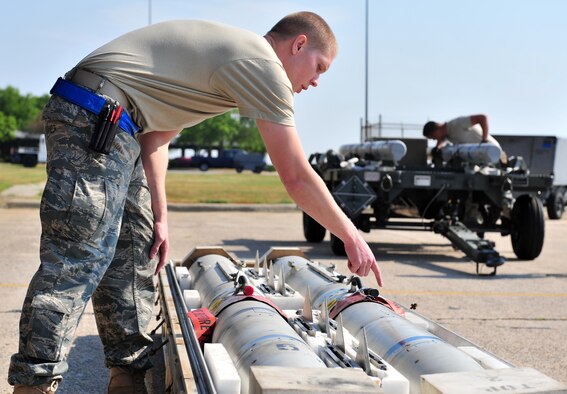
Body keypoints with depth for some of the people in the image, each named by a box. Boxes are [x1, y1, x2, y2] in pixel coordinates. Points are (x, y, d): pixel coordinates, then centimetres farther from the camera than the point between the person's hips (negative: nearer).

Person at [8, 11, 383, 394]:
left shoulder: (231, 48, 21)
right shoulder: (264, 65, -8)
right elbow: (296, 177, -9)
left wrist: (160, 217, 13)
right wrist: (351, 236, 1)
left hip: (114, 129, 11)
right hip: (96, 118, -11)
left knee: (132, 258, 11)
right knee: (76, 262, -11)